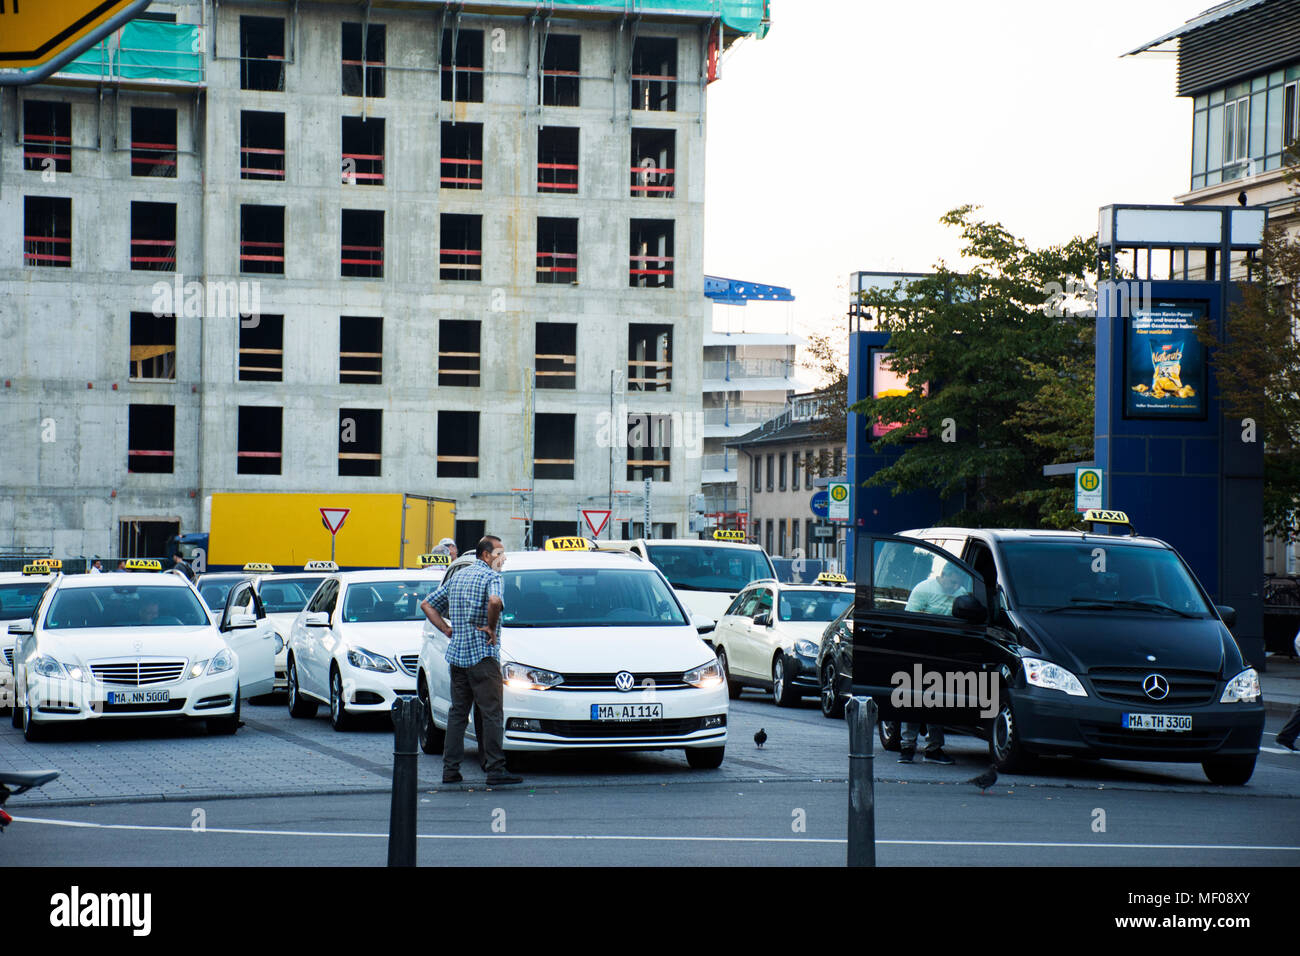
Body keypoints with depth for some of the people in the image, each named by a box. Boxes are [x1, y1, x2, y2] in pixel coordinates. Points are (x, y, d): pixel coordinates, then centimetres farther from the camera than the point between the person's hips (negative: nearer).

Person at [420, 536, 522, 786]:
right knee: (491, 713, -5)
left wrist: (447, 629, 14)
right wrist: (491, 628, -16)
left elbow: (427, 604, 21)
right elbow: (495, 601, -31)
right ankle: (495, 770, -7)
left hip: (457, 653, 8)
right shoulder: (491, 576, -8)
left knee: (458, 711, 11)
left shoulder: (457, 577, 17)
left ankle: (450, 769, 10)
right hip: (482, 654, -8)